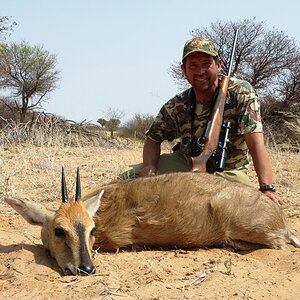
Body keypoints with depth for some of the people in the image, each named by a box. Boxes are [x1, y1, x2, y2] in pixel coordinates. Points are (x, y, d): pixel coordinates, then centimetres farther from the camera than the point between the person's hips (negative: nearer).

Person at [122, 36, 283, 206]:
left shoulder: (242, 92, -20)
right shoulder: (176, 106, -9)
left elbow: (256, 143, -29)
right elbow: (153, 139, 3)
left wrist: (267, 189, -42)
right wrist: (149, 166, -21)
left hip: (228, 171, -3)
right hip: (185, 164, 3)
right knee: (128, 178, -11)